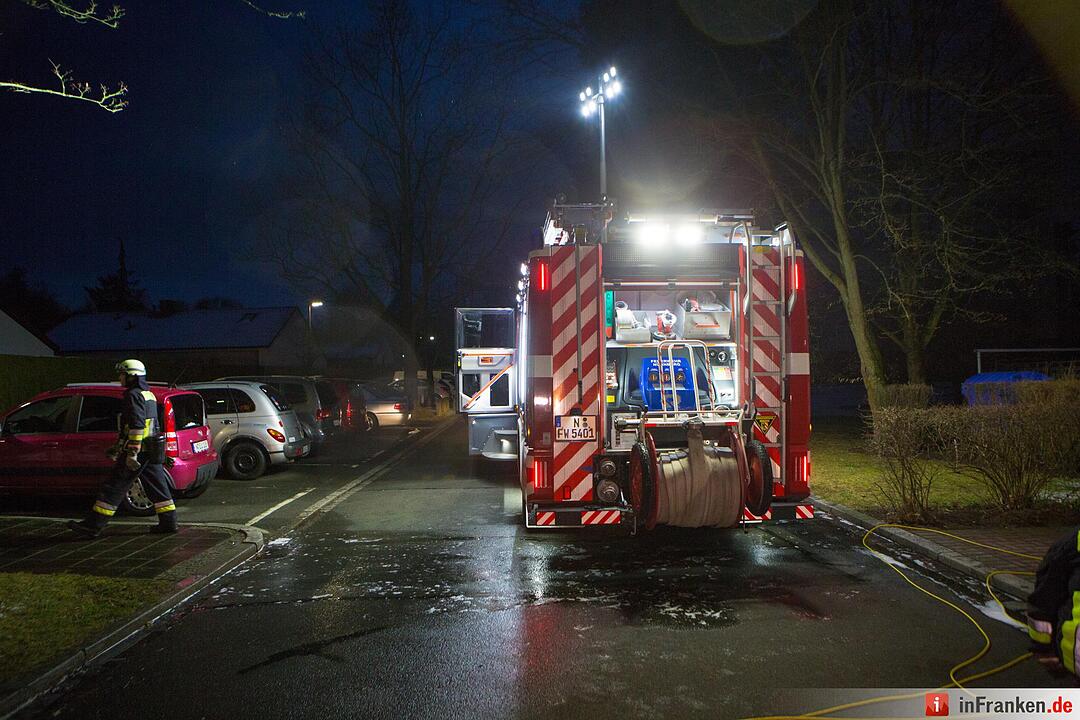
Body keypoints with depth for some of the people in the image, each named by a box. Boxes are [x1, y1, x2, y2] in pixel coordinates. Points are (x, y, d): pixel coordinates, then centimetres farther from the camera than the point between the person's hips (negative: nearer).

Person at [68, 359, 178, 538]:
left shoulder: (134, 395, -12)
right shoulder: (149, 395, 20)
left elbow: (137, 426, -22)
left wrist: (132, 453, -25)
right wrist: (118, 448, 33)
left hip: (138, 451, -9)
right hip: (152, 452, 9)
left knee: (114, 488, -5)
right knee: (157, 487, 11)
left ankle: (93, 526, -1)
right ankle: (168, 522, 12)